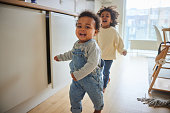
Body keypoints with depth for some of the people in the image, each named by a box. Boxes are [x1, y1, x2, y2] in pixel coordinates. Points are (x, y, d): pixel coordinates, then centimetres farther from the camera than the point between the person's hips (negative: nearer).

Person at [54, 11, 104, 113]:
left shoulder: (93, 46, -27)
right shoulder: (77, 44, -1)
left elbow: (92, 64, -32)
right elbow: (71, 54, 20)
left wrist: (78, 74, -31)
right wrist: (60, 57, 23)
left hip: (91, 79, -6)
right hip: (77, 78, 6)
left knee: (96, 97, 18)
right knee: (74, 95, 18)